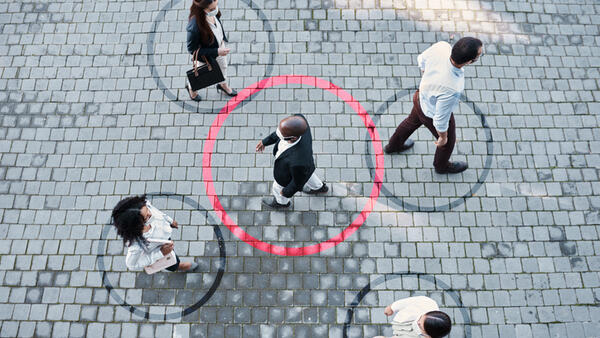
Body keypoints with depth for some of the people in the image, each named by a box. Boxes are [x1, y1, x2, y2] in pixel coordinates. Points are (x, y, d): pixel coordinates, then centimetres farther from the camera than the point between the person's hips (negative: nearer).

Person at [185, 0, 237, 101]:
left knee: (223, 67, 33)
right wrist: (217, 51, -32)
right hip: (206, 57, -5)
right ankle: (191, 86, 59)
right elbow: (192, 49, -29)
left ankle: (223, 85, 66)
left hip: (220, 45, 6)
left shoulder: (213, 12, -27)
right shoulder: (194, 27, -44)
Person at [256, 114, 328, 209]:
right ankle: (319, 187, 68)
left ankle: (281, 202, 66)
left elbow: (298, 181, -27)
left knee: (279, 189, 30)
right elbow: (283, 130, -12)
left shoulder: (298, 162, -49)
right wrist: (265, 141, -1)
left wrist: (286, 193, -6)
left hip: (291, 175, -4)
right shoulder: (299, 119, -37)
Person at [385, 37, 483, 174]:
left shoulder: (441, 45, -32)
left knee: (413, 121, 36)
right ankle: (442, 165, 61)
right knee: (448, 141, 28)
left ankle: (394, 145, 64)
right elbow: (441, 119, -29)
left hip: (422, 96, 5)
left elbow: (422, 60, -8)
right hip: (433, 115, -5)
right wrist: (443, 137, -7)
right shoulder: (450, 90, -47)